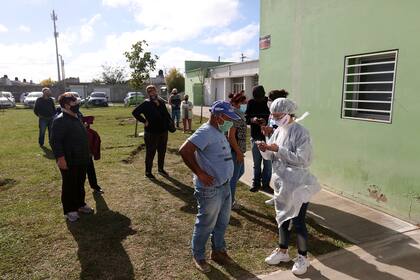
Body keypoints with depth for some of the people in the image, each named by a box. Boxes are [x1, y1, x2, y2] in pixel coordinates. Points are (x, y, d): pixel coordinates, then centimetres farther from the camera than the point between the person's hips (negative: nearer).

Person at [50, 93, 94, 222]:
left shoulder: (76, 118, 12)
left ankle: (80, 204, 34)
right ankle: (69, 210, 18)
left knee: (80, 184, 19)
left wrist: (86, 155, 21)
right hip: (69, 161, -9)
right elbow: (55, 141, -21)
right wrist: (60, 158, -25)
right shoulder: (60, 120, -18)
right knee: (69, 186, 5)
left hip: (81, 160, 9)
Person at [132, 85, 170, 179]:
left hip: (163, 131, 6)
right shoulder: (146, 103, -7)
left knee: (162, 152, 17)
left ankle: (161, 169, 34)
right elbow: (135, 112, -11)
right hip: (151, 132, -6)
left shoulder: (161, 102, 9)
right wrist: (144, 121, -12)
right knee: (150, 153, 1)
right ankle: (148, 172, 15)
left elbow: (166, 114, 15)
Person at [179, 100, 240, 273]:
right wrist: (200, 173, -24)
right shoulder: (205, 132, -21)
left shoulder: (218, 132, 8)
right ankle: (198, 256, 30)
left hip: (224, 186, 9)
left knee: (222, 222, 22)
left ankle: (218, 250, 43)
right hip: (210, 189, -9)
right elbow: (184, 151, -29)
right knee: (206, 225, 9)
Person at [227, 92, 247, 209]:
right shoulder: (235, 115, -21)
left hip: (238, 149, 10)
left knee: (240, 171, 23)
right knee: (234, 176, 3)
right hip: (235, 150, -10)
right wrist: (238, 152, -21)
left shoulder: (238, 114, 9)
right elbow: (231, 136, -25)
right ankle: (230, 202, 18)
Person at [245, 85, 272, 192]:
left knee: (268, 163, 5)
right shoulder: (251, 103, 1)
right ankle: (256, 183, 24)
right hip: (255, 137, 2)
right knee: (256, 163, 12)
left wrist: (266, 122, -25)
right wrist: (252, 120, -17)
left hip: (268, 137, -2)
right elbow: (246, 118, 4)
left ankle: (266, 184, 20)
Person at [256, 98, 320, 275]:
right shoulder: (278, 131, 5)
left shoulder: (300, 132, -16)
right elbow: (272, 157, 8)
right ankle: (282, 251, 37)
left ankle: (303, 257, 24)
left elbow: (301, 159, -24)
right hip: (281, 184, 7)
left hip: (298, 185, -7)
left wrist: (279, 149, -26)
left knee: (298, 222, 4)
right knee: (282, 218, 18)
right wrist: (265, 150, -13)